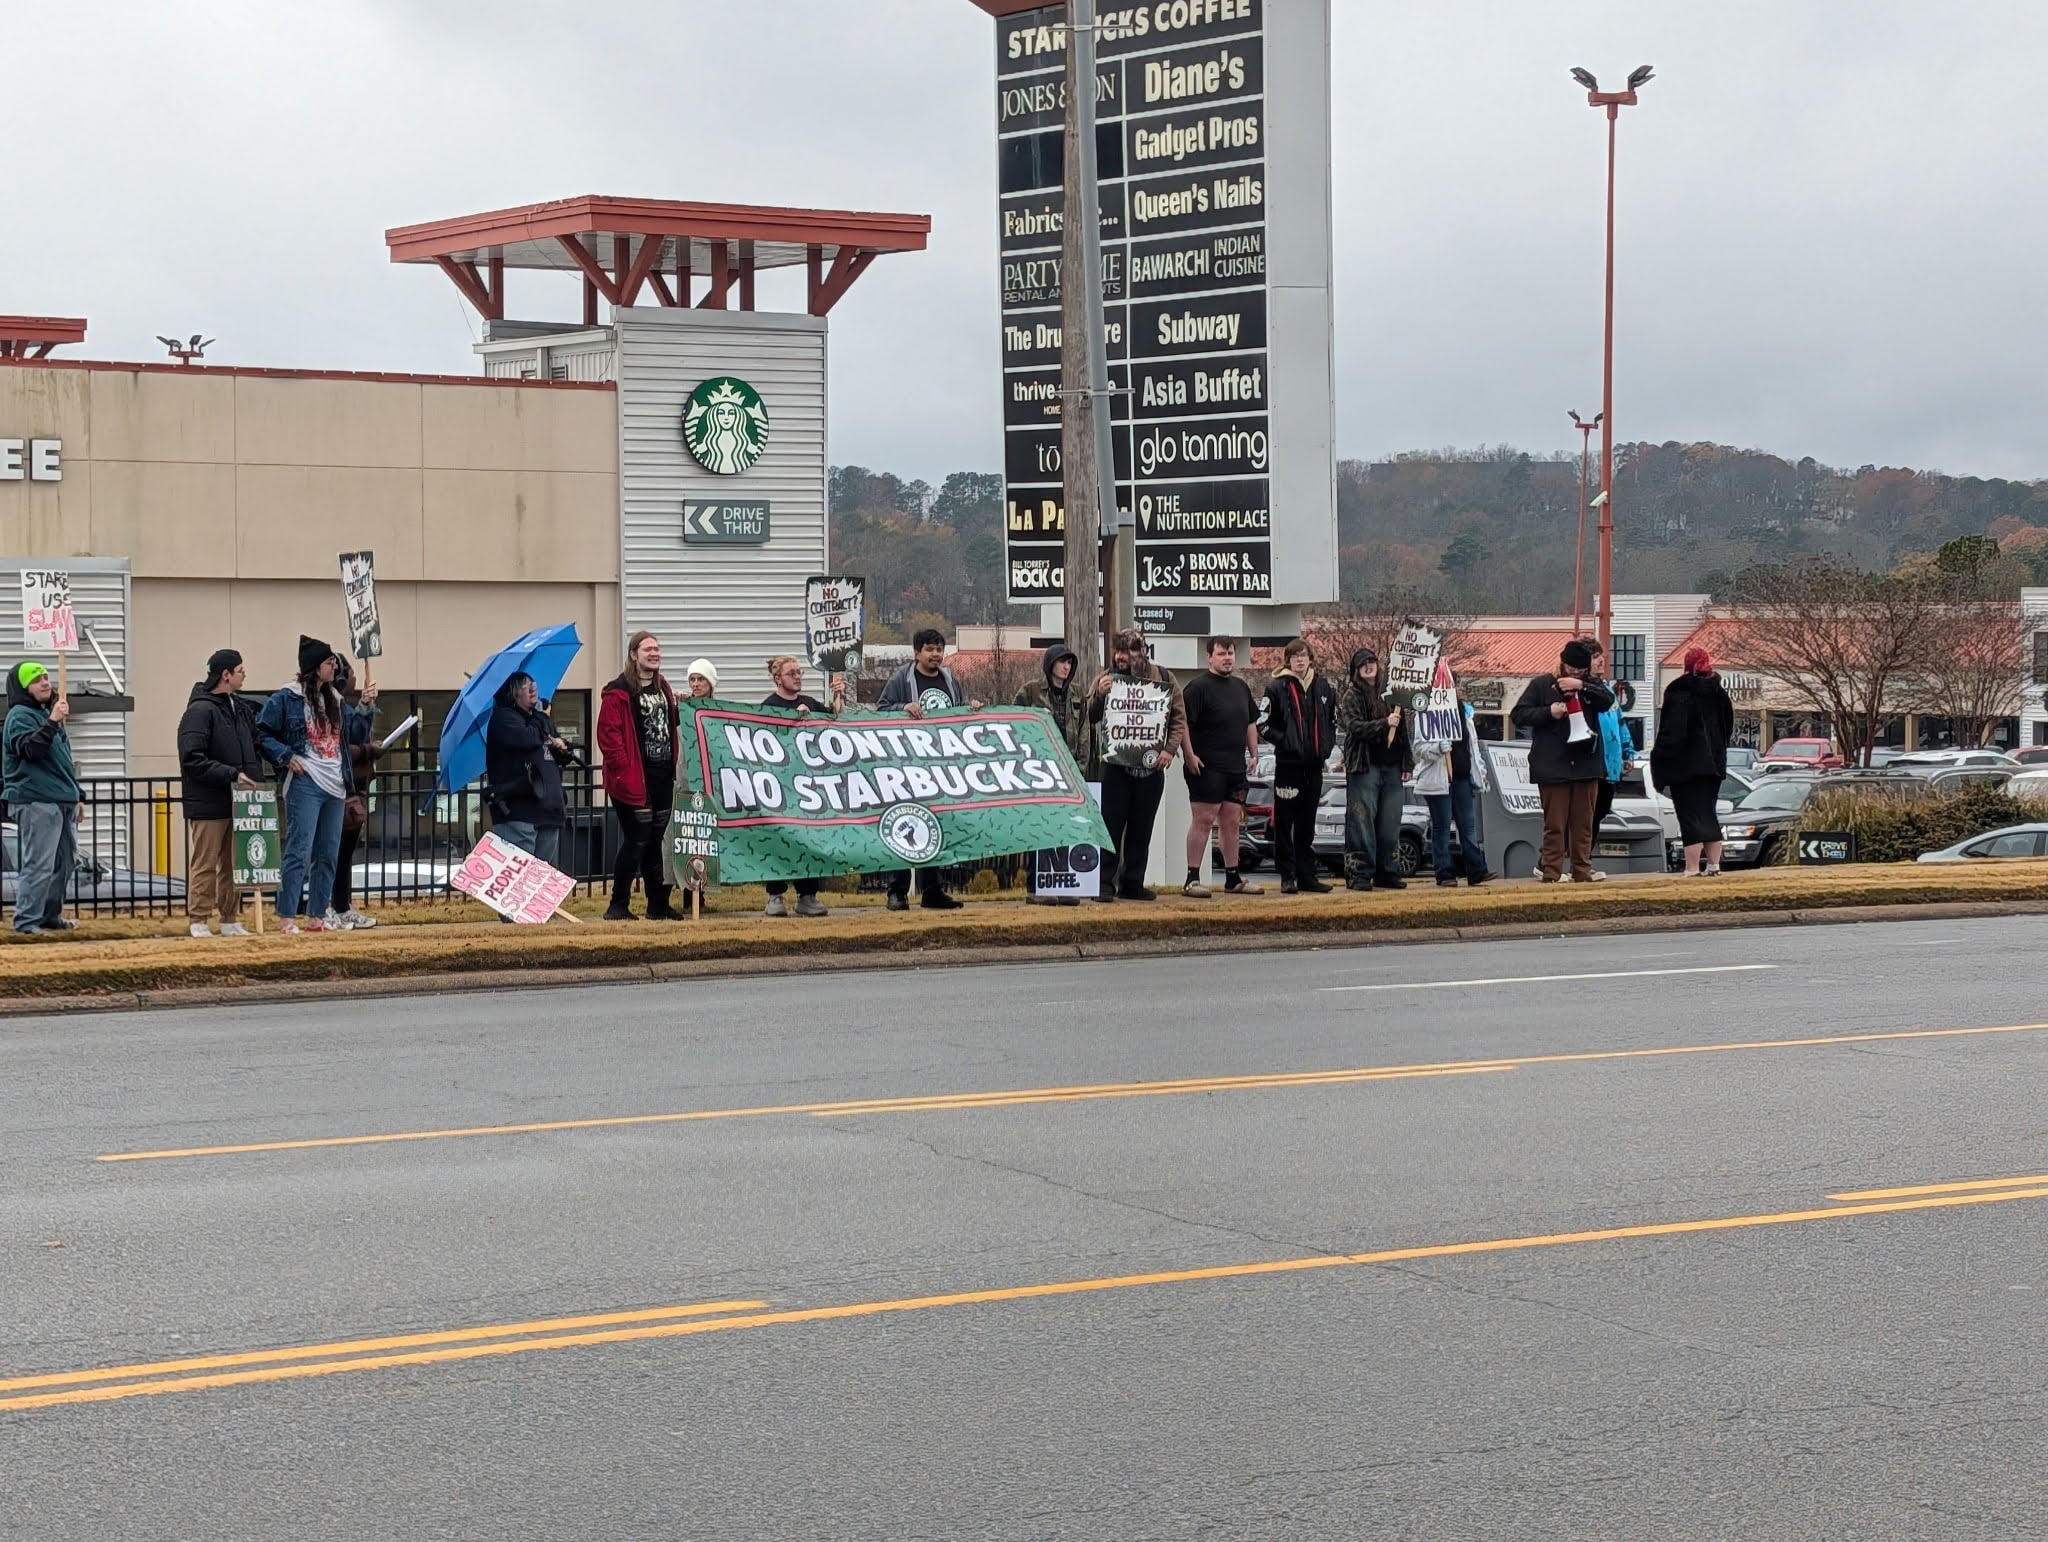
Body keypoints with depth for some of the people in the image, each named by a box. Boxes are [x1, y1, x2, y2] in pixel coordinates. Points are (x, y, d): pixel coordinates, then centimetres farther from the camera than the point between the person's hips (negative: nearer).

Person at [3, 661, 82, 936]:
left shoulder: (48, 714, 21)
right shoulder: (20, 716, -7)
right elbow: (29, 749, -24)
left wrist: (74, 797, 27)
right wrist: (52, 722, -30)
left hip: (61, 801, 9)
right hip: (36, 802, -9)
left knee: (65, 861, 13)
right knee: (39, 864, -12)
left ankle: (51, 916, 23)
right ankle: (26, 921, -10)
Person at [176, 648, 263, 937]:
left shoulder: (241, 710, 15)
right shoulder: (199, 712, -11)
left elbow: (255, 749, 24)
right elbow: (192, 759, -18)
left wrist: (254, 777, 6)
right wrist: (232, 775, -20)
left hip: (238, 803, 8)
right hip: (209, 804, -8)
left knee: (234, 865, 10)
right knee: (205, 865, -2)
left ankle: (230, 919, 17)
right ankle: (199, 921, 4)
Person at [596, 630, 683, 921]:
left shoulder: (662, 687, 15)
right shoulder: (619, 692, -10)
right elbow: (608, 733, -15)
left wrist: (681, 708, 7)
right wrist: (624, 770, -19)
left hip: (662, 776, 7)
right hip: (634, 778, -7)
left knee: (655, 842, 13)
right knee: (637, 841, -7)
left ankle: (658, 905, 19)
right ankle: (618, 905, 1)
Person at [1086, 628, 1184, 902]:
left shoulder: (1163, 679, 4)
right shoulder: (1107, 678, 2)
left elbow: (1179, 718, 7)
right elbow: (1091, 718, 0)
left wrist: (1169, 749, -7)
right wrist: (1099, 694, -19)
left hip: (1151, 766, 2)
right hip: (1116, 764, -2)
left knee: (1141, 828, 9)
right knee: (1111, 825, -5)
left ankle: (1133, 884, 16)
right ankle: (1105, 883, -4)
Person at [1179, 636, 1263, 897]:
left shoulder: (1241, 687, 16)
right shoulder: (1198, 687, -9)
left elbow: (1251, 723, 25)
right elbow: (1183, 723, -15)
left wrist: (1253, 754, 17)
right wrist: (1189, 755, -20)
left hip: (1236, 768, 7)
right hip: (1206, 767, -7)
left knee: (1232, 823, 12)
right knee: (1203, 820, -9)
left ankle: (1233, 878, 19)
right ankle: (1192, 879, -8)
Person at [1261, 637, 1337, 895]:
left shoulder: (1324, 687, 9)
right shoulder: (1277, 687, -5)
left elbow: (1332, 721, 19)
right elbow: (1264, 724, -6)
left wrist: (1327, 747, 7)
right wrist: (1283, 741, -14)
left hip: (1314, 764, 4)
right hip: (1288, 763, -4)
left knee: (1307, 823, 11)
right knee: (1285, 821, -2)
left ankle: (1307, 876, 15)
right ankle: (1287, 876, 2)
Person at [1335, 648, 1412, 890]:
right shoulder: (1351, 695, 0)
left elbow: (1403, 729, 19)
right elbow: (1354, 727, -13)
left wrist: (1408, 763, 14)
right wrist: (1384, 723, -22)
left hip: (1391, 767, 6)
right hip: (1365, 767, -6)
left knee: (1390, 825, 7)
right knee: (1362, 823, -7)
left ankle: (1387, 873, 14)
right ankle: (1359, 875, -5)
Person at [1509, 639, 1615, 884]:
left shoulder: (1590, 685, 14)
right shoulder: (1541, 685, 5)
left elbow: (1608, 700, -6)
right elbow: (1518, 715, 1)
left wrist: (1581, 686, -18)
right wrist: (1549, 712, -11)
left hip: (1586, 764, 3)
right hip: (1553, 766, -3)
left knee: (1584, 823, 7)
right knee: (1555, 823, -4)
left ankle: (1582, 870, 12)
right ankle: (1552, 871, -1)